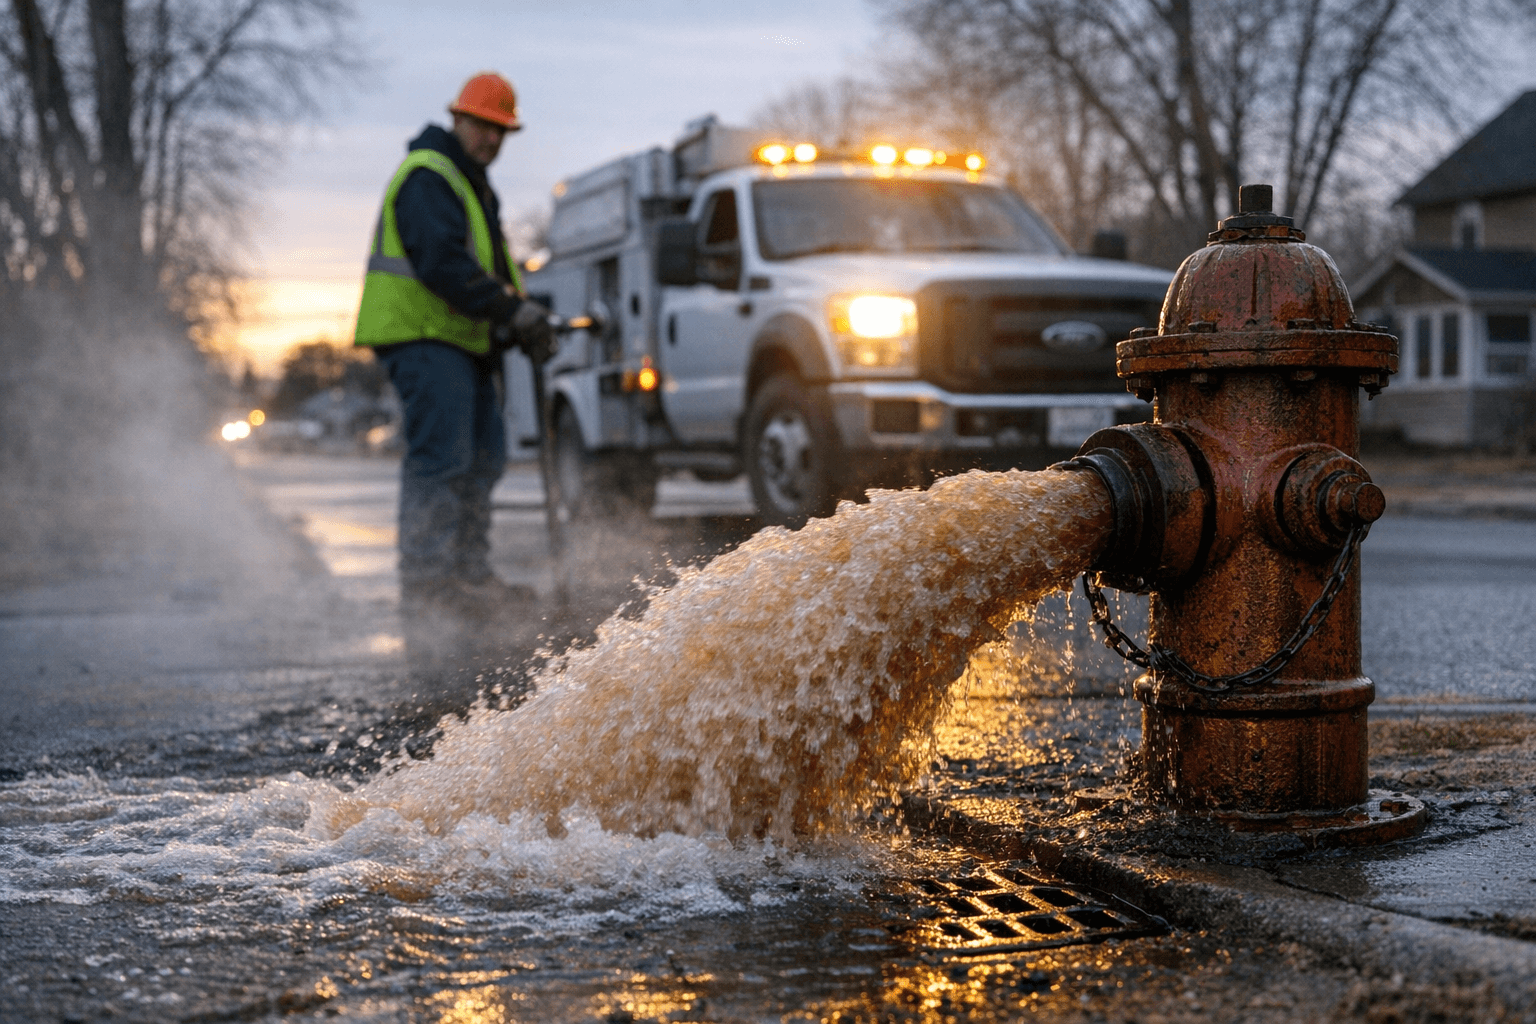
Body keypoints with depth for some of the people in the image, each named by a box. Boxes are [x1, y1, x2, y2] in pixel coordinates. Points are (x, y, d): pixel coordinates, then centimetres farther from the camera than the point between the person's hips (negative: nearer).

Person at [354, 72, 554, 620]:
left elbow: (490, 262, 26)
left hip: (462, 338, 11)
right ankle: (425, 584, -11)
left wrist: (522, 314, 8)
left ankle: (469, 575, 17)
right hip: (424, 333, -11)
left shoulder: (472, 183, 24)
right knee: (441, 458, -13)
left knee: (482, 457, 11)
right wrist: (510, 309, -24)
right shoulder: (428, 176, -11)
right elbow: (442, 261, -23)